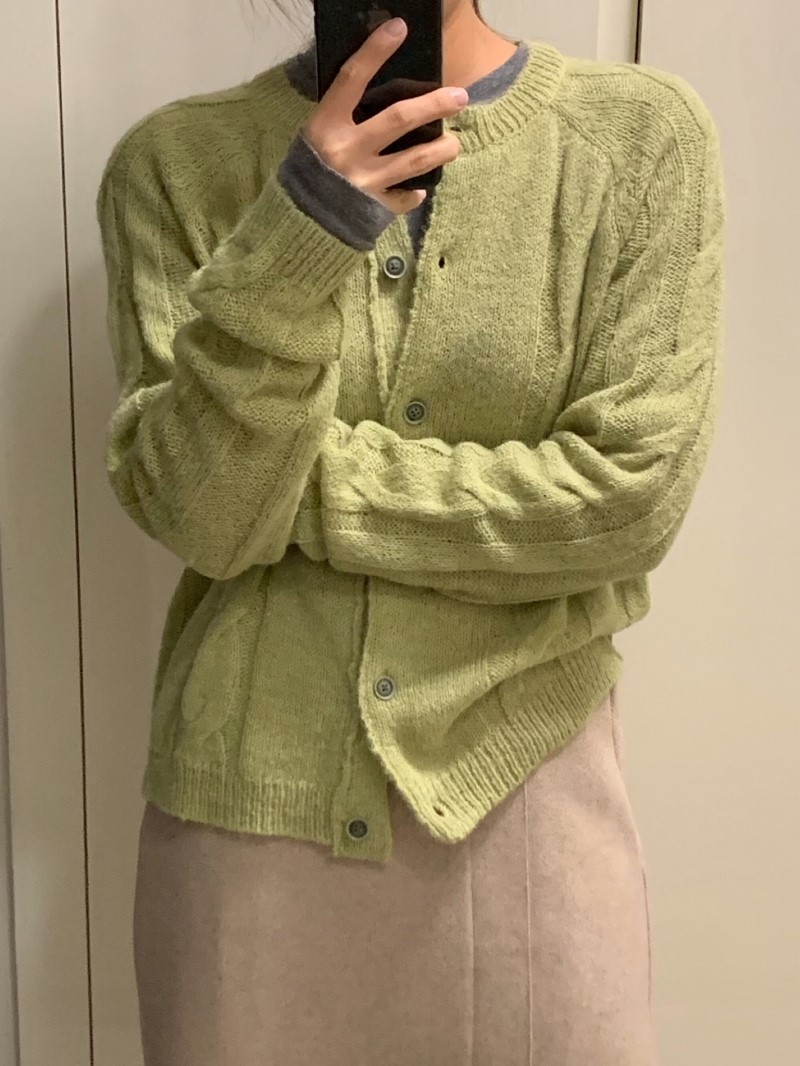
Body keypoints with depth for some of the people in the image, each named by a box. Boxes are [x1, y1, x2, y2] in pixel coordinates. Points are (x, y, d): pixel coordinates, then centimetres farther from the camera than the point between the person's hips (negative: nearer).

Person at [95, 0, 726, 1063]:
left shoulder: (645, 135, -5)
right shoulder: (175, 160, -3)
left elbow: (634, 495, -12)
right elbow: (192, 510, -10)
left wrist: (297, 483, -11)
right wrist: (295, 239, -23)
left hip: (523, 775, 0)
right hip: (250, 788, 1)